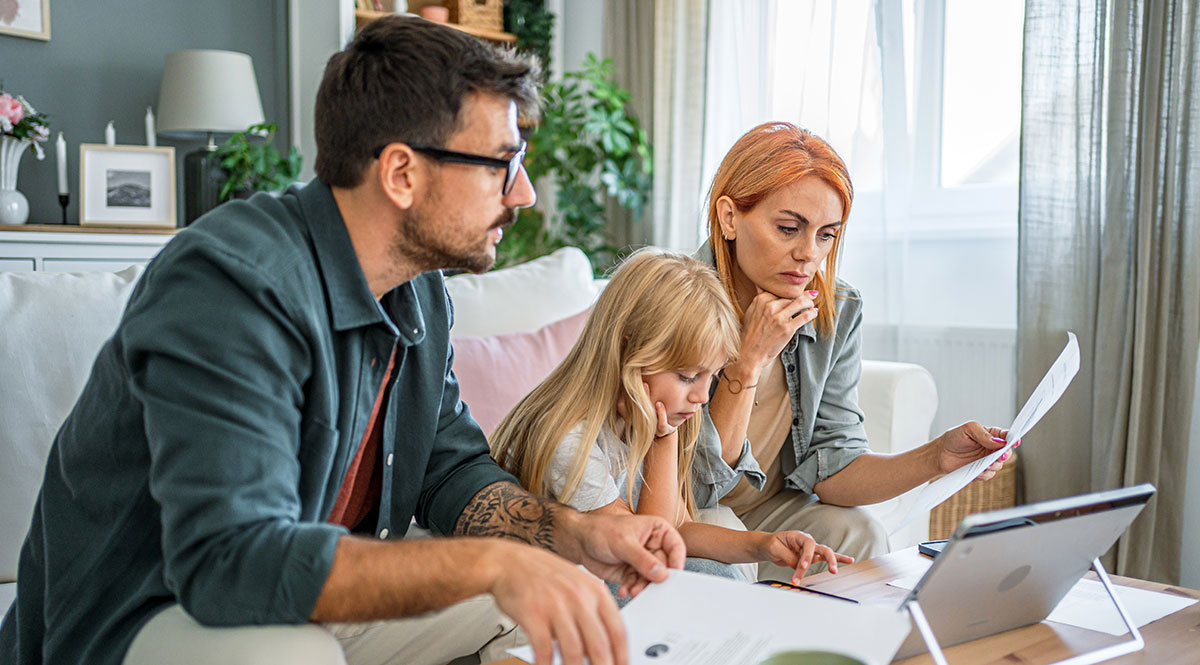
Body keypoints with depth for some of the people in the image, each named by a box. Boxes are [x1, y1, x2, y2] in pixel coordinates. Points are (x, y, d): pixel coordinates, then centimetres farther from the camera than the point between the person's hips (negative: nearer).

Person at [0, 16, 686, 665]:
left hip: (316, 600, 8)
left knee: (545, 596, 1)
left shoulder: (421, 292, 0)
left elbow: (452, 469, 6)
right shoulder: (230, 280, -30)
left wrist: (576, 533, -12)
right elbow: (228, 556, -38)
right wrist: (492, 562, -43)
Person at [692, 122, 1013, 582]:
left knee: (858, 534, -23)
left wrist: (935, 459, -23)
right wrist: (750, 359, -29)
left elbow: (829, 466, -6)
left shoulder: (837, 314, -6)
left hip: (769, 511, 5)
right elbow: (697, 485, -20)